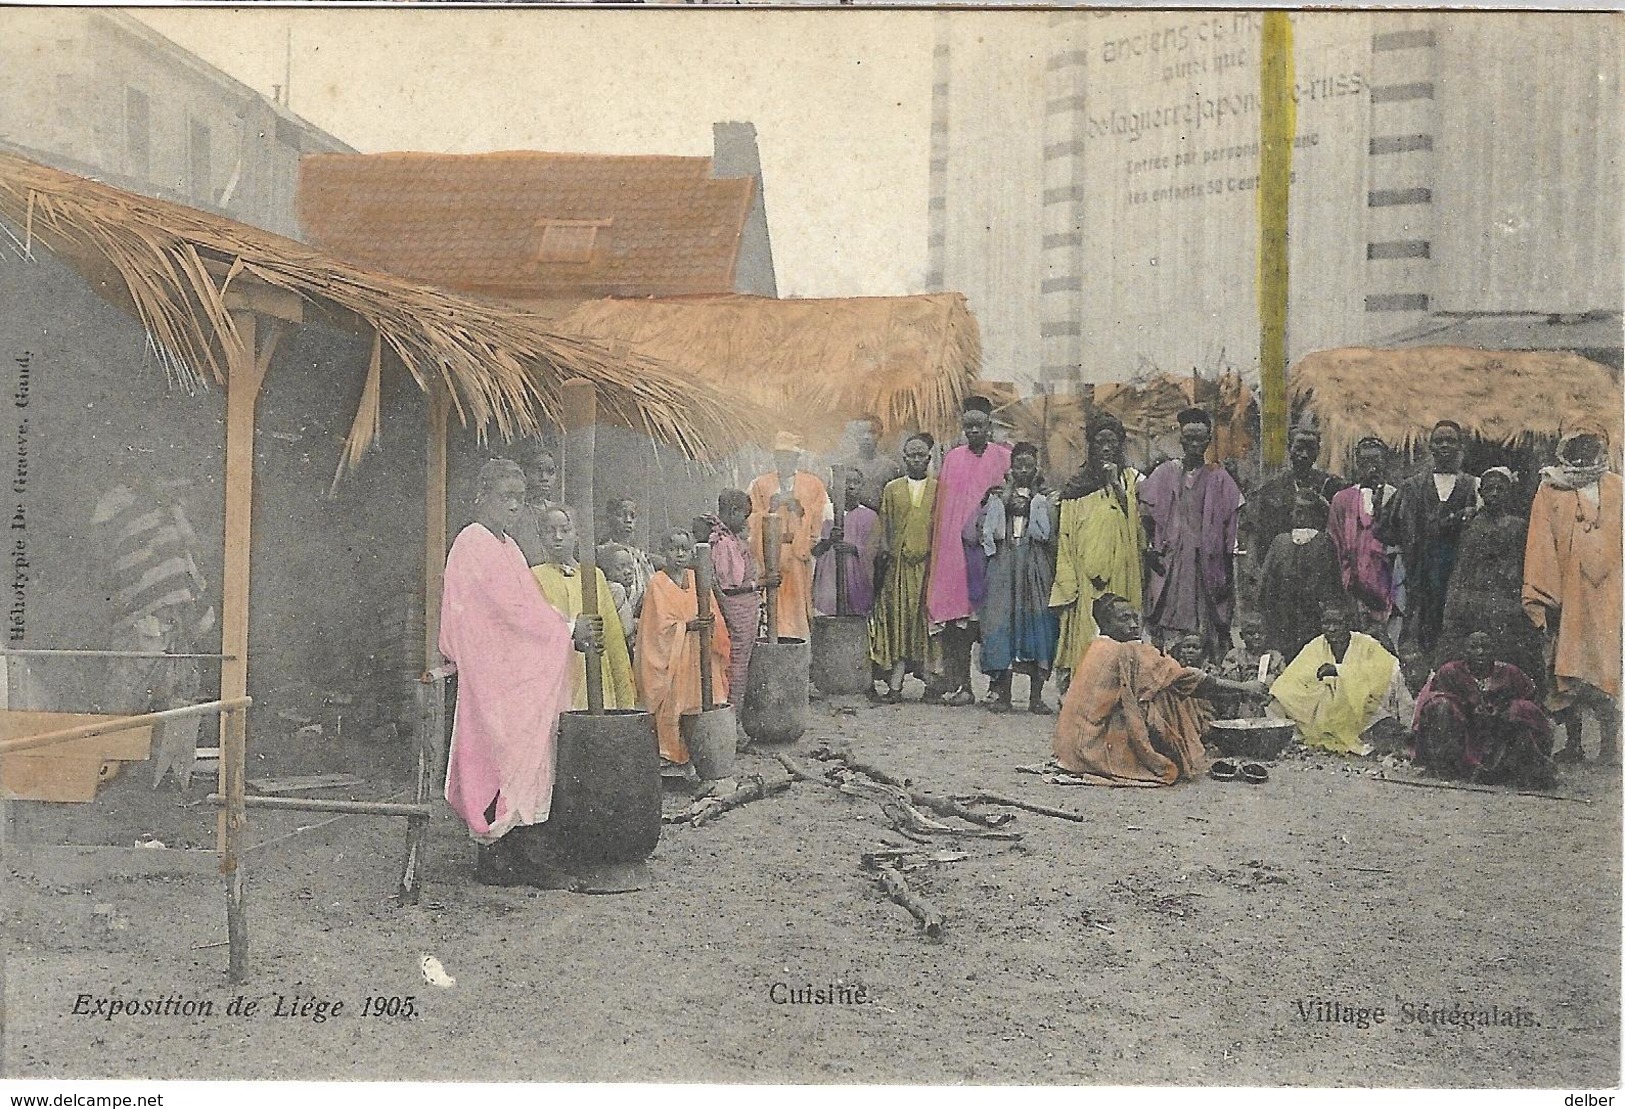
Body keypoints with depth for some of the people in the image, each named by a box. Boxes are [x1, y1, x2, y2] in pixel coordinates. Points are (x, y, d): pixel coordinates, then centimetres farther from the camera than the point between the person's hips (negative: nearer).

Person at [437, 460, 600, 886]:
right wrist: (568, 631, -12)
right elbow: (513, 610, -17)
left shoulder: (507, 546, 18)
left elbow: (528, 608, 16)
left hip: (521, 673, 9)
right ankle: (494, 858, 1)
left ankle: (513, 852, 15)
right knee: (502, 757, -6)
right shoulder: (473, 544, -12)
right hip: (492, 672, -9)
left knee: (524, 757, 9)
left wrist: (571, 634, 2)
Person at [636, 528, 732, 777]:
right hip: (669, 657, -5)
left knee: (696, 705, 2)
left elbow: (713, 616, 10)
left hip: (697, 655, 5)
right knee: (670, 707, -5)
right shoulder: (657, 584, -5)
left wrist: (710, 624, -11)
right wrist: (688, 626, -21)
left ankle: (692, 757, 10)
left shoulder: (697, 580, 10)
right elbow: (660, 625, -11)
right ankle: (669, 758, 2)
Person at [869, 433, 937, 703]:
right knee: (898, 620, -4)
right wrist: (884, 549, -4)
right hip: (899, 562, 1)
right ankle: (895, 685, -6)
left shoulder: (939, 489, 9)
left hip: (929, 562, 0)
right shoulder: (892, 488, 12)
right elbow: (885, 525, 11)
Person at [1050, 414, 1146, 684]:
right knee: (1084, 628, -6)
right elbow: (1066, 535, 6)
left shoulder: (1131, 479, 11)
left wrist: (1116, 484, -9)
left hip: (1120, 569, 0)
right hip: (1085, 570, 0)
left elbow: (1136, 522, -4)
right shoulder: (1078, 482, 10)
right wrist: (1067, 582, -2)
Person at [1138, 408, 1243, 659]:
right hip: (1170, 562, 0)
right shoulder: (1165, 473, 6)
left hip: (1207, 561, 0)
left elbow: (1228, 532, 4)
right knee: (1168, 625, -4)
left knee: (1207, 626, -2)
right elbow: (1146, 516, 8)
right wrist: (1150, 549, -5)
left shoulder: (1218, 477, 5)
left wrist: (1228, 575, 0)